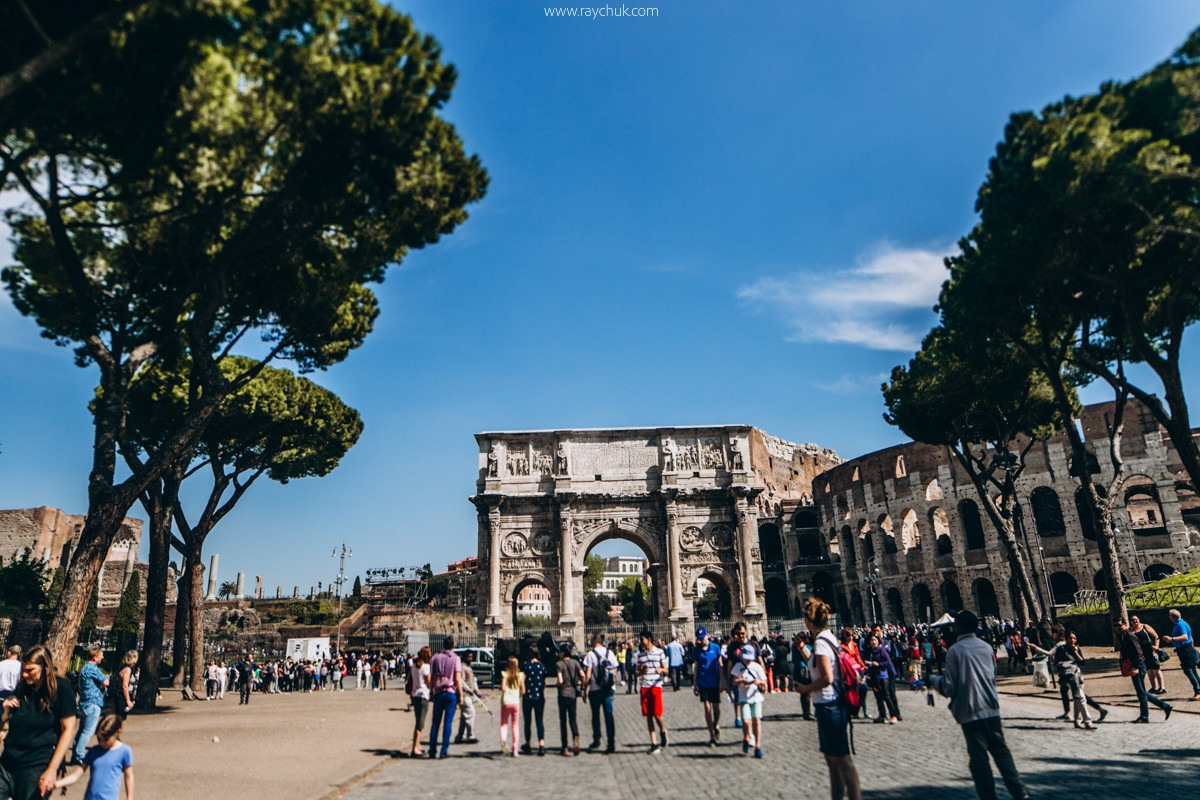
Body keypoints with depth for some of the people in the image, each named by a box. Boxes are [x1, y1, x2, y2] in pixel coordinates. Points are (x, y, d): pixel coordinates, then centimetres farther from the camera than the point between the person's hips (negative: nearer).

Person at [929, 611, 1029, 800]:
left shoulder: (955, 650, -11)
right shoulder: (986, 646, 4)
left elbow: (949, 687, -11)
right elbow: (993, 676, 16)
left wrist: (933, 679, 7)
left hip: (970, 711, -5)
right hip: (991, 708, 5)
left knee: (978, 757, 3)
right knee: (1001, 750, 15)